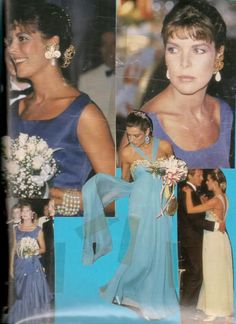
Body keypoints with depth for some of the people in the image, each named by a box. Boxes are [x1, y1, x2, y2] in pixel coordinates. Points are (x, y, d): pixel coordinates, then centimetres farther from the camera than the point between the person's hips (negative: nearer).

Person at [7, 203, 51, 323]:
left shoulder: (38, 230, -1)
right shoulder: (16, 229, 7)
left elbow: (43, 249, 3)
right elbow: (14, 248, 10)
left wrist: (35, 251, -17)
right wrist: (11, 266, 6)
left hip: (33, 265, -2)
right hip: (20, 265, 3)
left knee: (34, 293, -3)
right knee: (21, 294, 5)